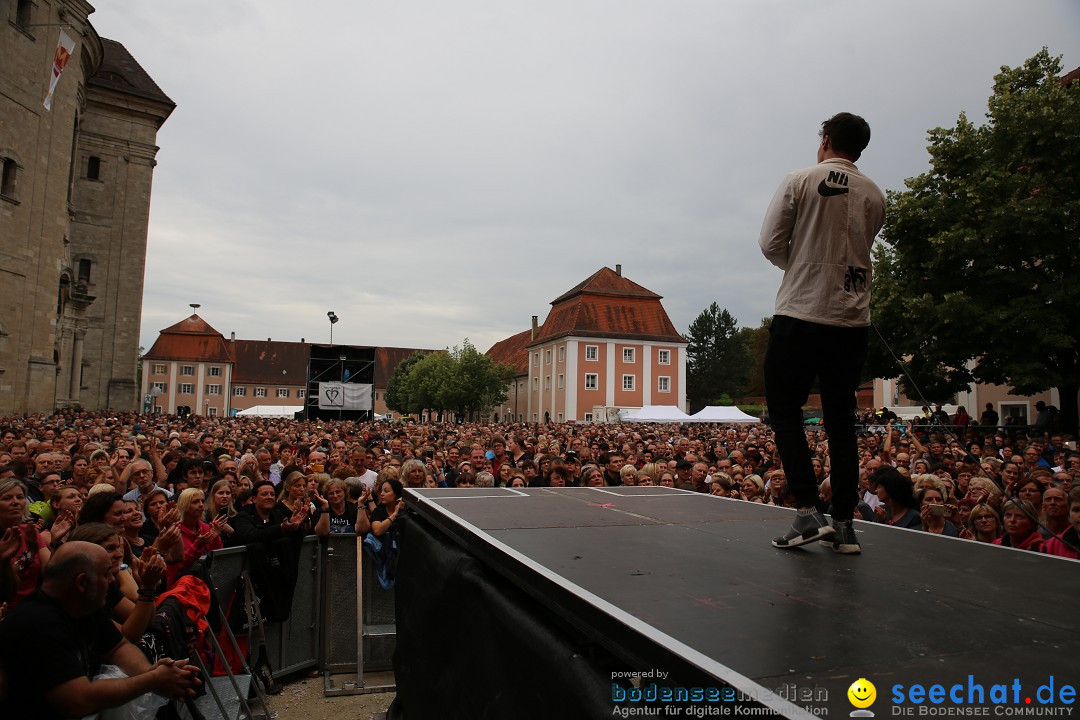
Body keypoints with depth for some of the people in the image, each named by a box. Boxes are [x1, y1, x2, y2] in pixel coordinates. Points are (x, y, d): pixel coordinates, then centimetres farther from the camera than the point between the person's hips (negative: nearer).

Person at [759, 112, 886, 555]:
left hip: (801, 313, -4)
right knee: (841, 421, 8)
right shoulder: (874, 195, 11)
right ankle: (844, 525, 10)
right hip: (853, 319, 5)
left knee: (784, 409, 5)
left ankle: (808, 513, -4)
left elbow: (770, 243, -4)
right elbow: (857, 251, 17)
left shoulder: (800, 181, -2)